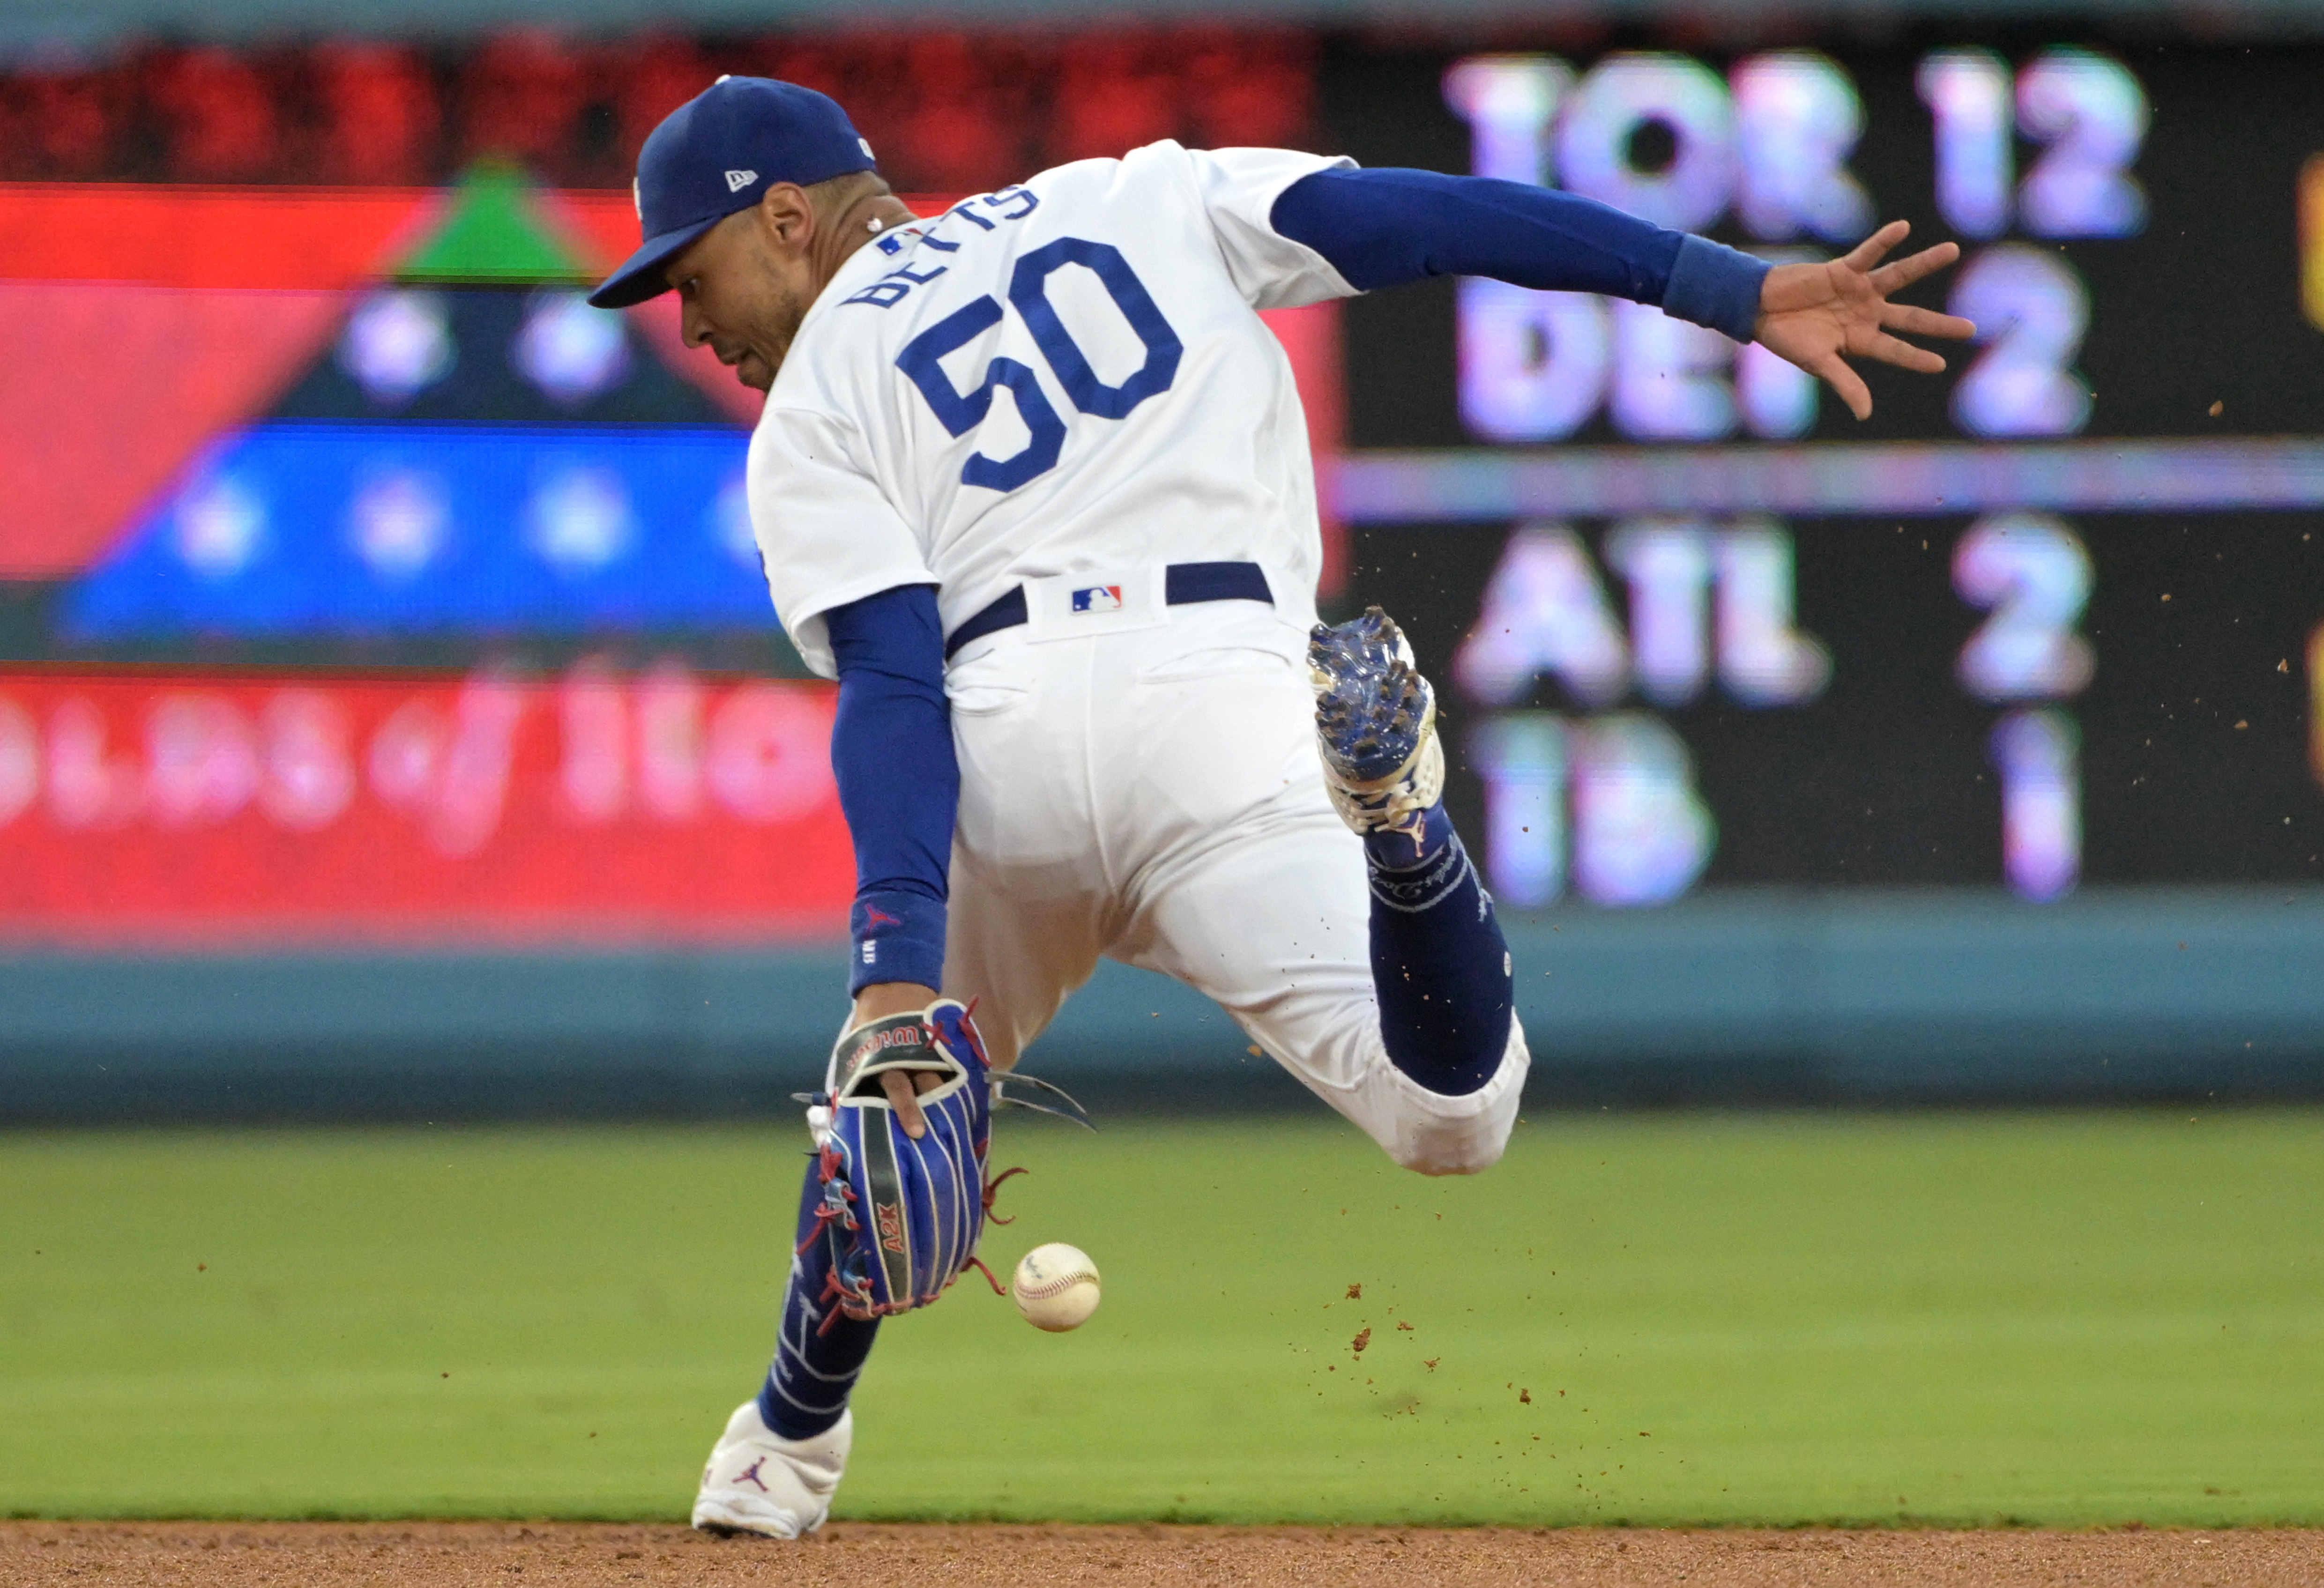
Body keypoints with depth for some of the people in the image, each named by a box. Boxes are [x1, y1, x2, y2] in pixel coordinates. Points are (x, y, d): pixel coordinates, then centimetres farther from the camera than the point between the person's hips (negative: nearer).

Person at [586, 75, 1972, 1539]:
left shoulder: (809, 408, 17)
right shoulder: (1138, 200, 25)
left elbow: (890, 685, 0)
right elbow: (1416, 214, 12)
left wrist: (896, 970, -11)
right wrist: (1745, 294, 6)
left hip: (1004, 732, 0)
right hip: (1217, 693, 0)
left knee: (895, 1089, 27)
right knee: (1448, 1114, -10)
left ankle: (788, 1452, 36)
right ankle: (1392, 811, -34)